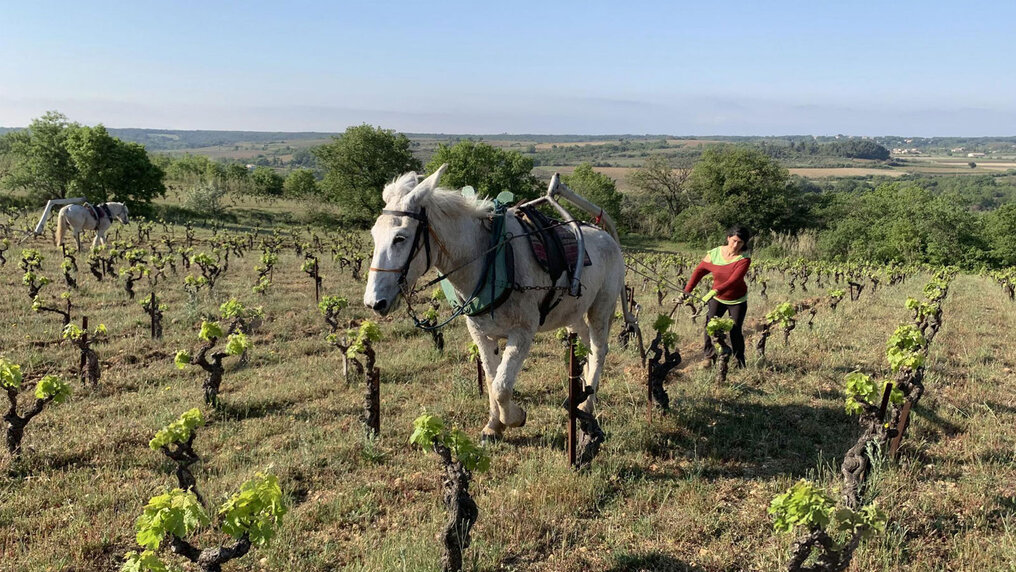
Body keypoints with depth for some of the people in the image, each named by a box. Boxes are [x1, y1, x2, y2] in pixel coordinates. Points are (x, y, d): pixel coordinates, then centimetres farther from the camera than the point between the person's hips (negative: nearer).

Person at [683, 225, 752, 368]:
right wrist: (687, 291, -12)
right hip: (717, 298, 2)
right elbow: (699, 270, -3)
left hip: (737, 300, -2)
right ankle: (710, 358, 8)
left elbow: (733, 280, -33)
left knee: (735, 331, 0)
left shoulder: (744, 259, -22)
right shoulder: (714, 254, -14)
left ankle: (740, 362, 19)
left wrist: (714, 292, -46)